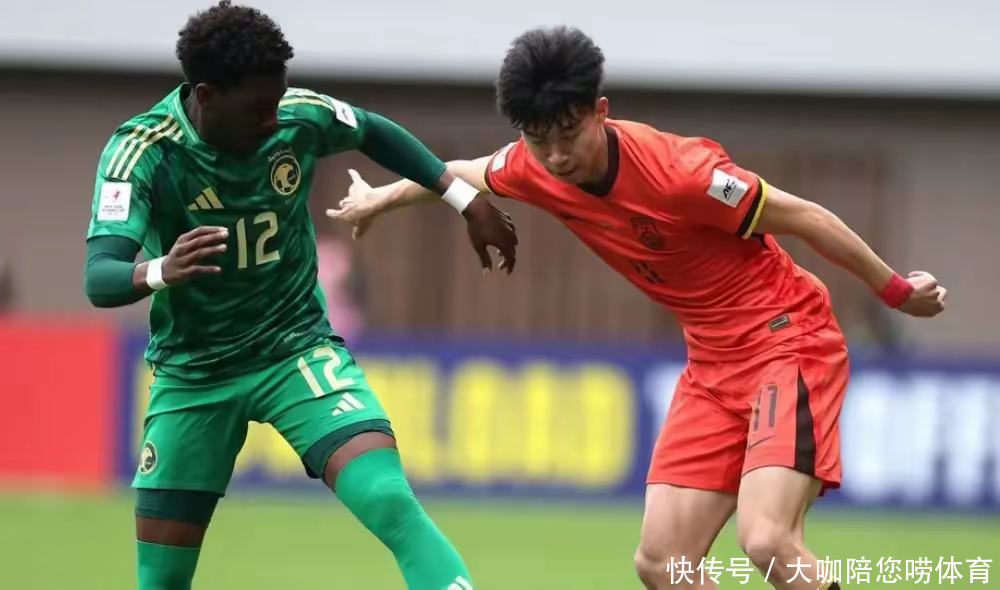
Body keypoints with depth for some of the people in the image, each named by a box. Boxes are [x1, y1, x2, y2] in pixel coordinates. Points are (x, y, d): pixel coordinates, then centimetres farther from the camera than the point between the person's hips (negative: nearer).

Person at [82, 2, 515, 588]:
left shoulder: (300, 116, -14)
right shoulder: (142, 151, -23)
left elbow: (376, 132, 9)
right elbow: (99, 279, -36)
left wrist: (468, 198, 5)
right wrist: (160, 271, -57)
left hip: (298, 348, 1)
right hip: (193, 371, -1)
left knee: (390, 502, -24)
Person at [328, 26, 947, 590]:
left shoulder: (680, 172, -26)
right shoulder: (536, 168, -5)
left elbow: (805, 217, -14)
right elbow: (464, 172, 20)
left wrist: (897, 290, -5)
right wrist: (381, 197, 35)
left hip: (790, 340, -8)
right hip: (714, 364, 8)